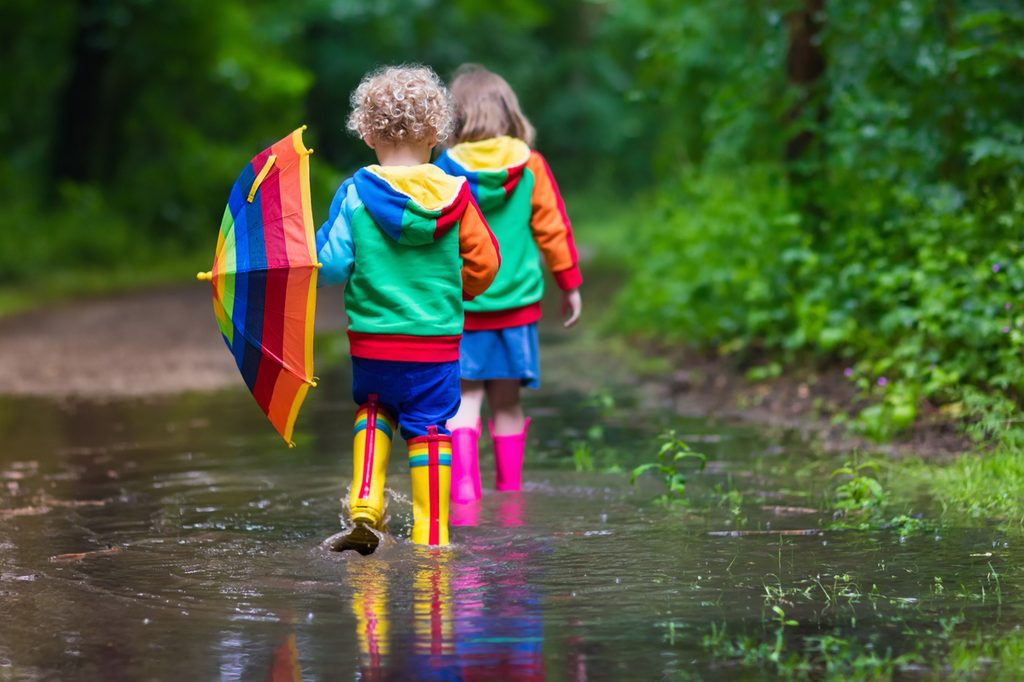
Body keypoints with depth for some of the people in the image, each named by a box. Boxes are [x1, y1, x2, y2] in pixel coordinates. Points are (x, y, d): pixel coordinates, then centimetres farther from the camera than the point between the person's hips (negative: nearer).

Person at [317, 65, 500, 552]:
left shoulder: (355, 193, -8)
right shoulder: (454, 196, -4)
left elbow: (330, 267, -11)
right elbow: (485, 262, 3)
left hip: (371, 336, 0)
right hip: (437, 337, 0)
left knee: (373, 409, 23)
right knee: (429, 427, 9)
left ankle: (365, 504, 6)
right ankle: (430, 534, 9)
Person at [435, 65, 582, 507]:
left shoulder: (444, 172, -6)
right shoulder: (531, 167, -2)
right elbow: (553, 229, 4)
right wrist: (569, 285, 15)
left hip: (460, 306, -2)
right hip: (516, 302, 2)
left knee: (465, 397, 1)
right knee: (506, 401, 10)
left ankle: (464, 483, -16)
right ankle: (508, 488, 18)